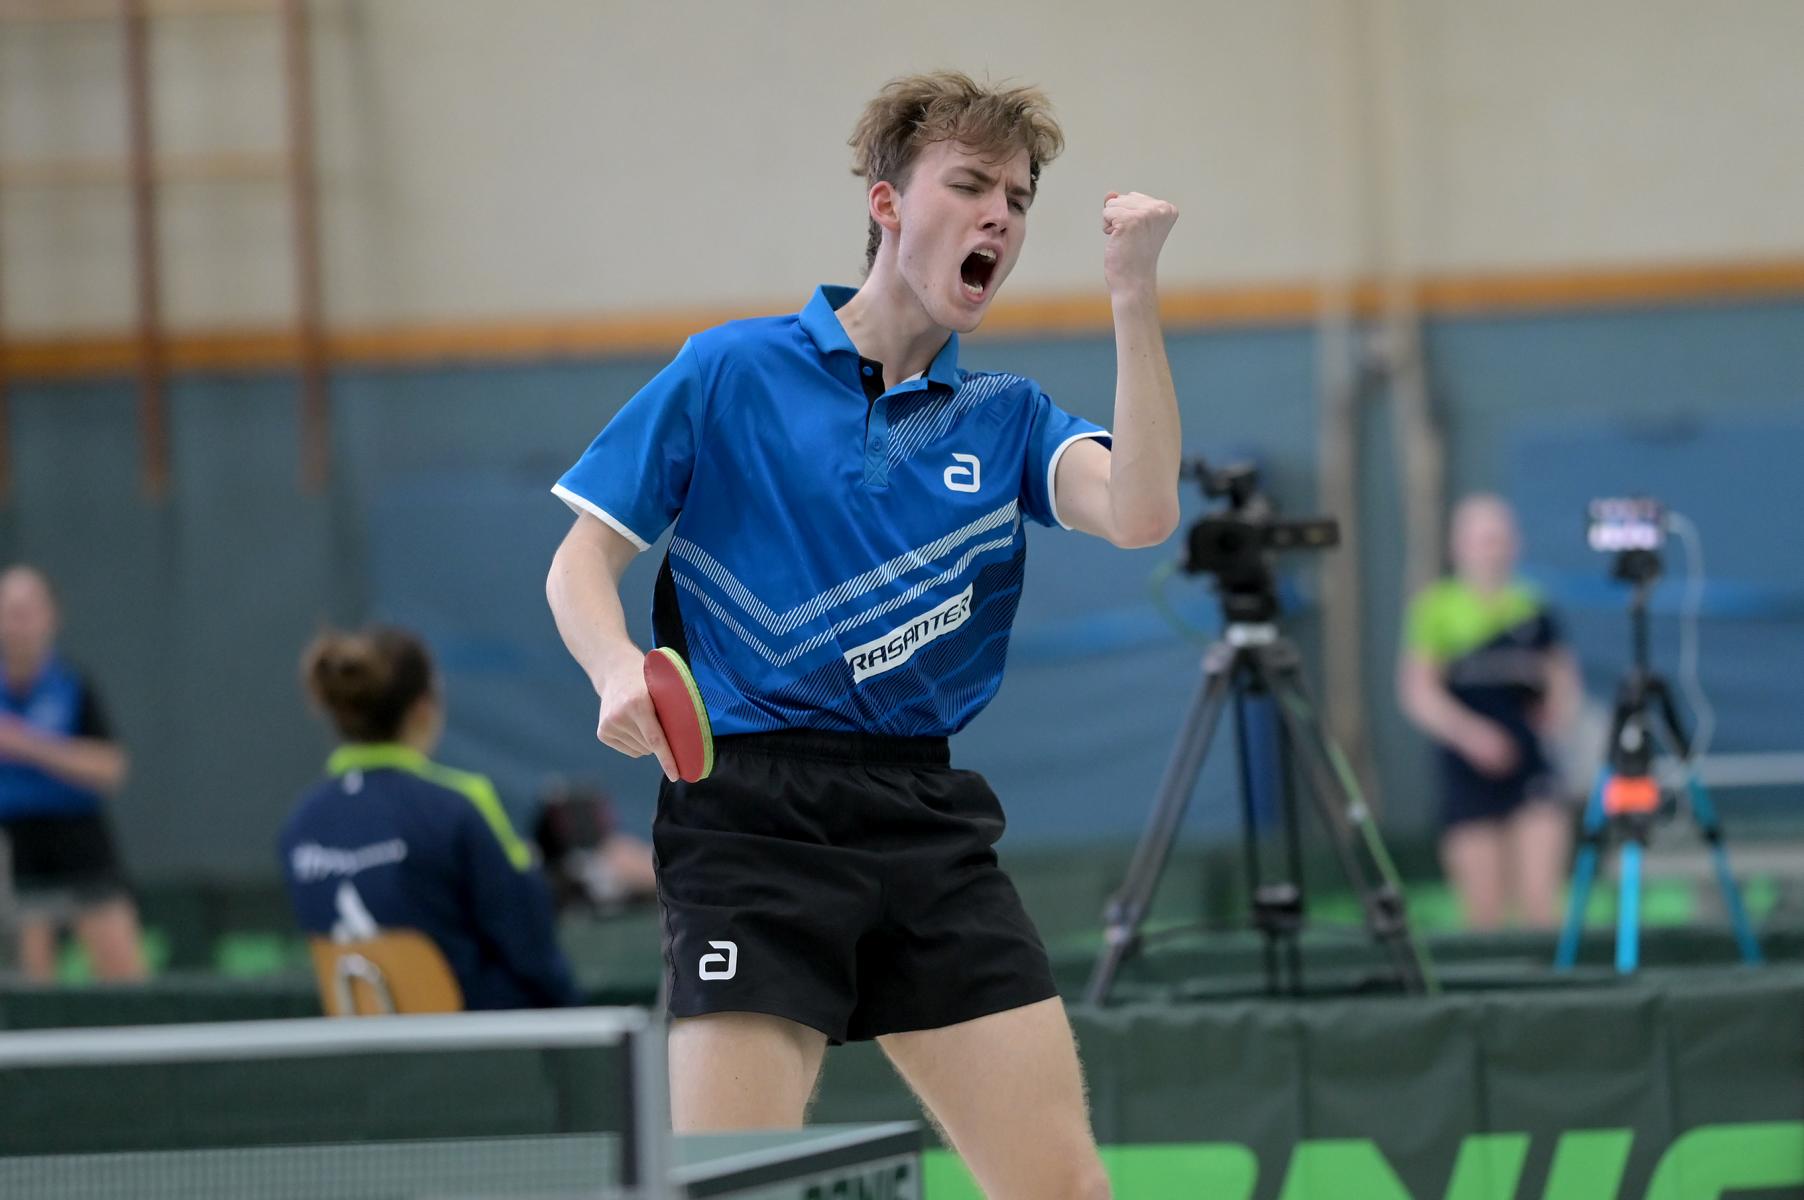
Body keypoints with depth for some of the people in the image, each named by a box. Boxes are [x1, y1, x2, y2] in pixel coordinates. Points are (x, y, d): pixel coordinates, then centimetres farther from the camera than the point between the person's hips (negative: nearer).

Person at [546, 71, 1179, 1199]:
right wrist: (619, 671, -16)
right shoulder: (729, 373, 5)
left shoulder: (1007, 418, 13)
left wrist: (1134, 291, -12)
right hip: (752, 818, -4)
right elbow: (582, 561, 5)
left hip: (931, 824, 4)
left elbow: (1138, 512, -6)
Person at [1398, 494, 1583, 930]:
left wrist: (1557, 710, -3)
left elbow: (1565, 681, 20)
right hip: (1468, 775, -1)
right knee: (1485, 908, -2)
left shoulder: (1536, 612, 10)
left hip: (1530, 770, 1)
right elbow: (1417, 691, -2)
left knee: (1540, 902, -10)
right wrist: (1468, 732, -17)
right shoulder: (1438, 609, 3)